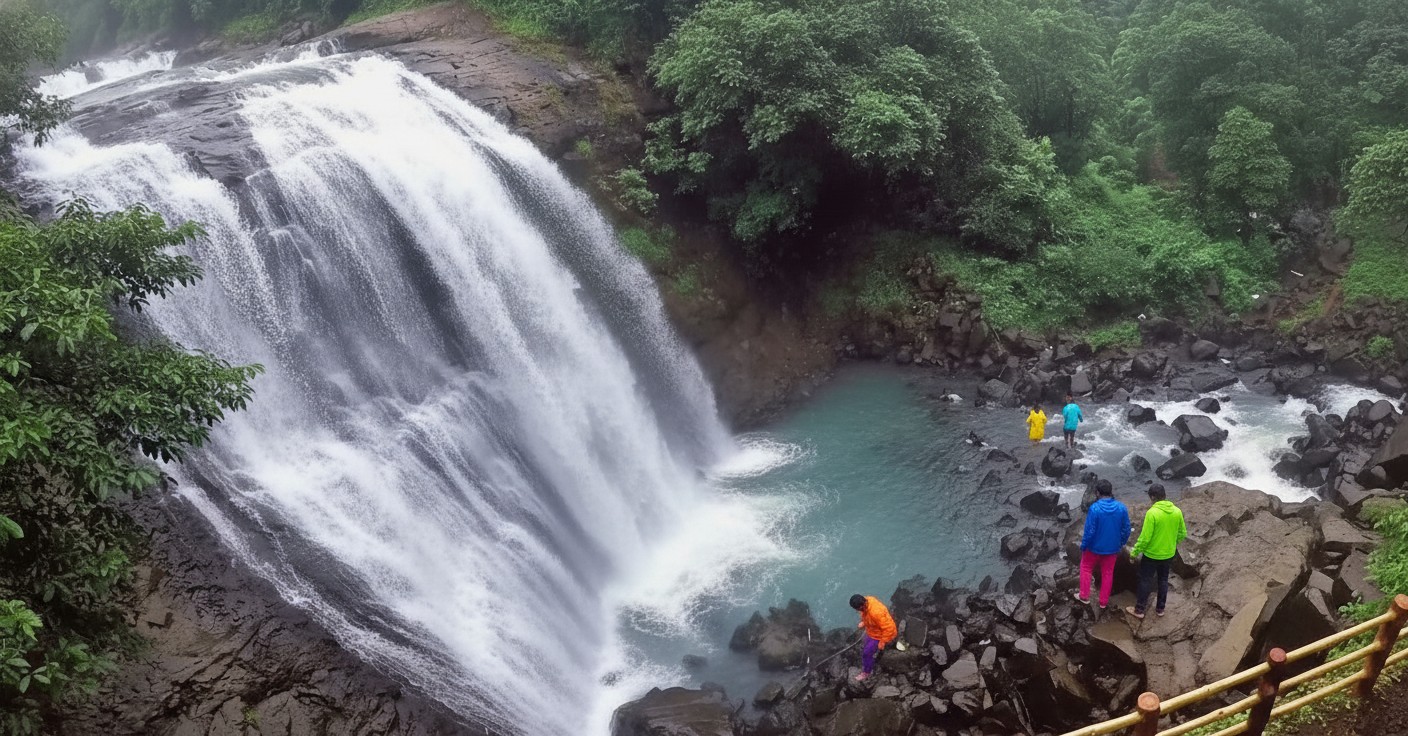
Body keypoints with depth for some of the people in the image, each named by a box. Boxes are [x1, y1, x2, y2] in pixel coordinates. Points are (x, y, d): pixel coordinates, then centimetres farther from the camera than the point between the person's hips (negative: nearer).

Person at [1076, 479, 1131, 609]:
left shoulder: (1094, 508, -25)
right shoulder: (1122, 508, -12)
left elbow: (1089, 531, -20)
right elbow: (1126, 530, -3)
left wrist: (1083, 545, -4)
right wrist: (1121, 544, 13)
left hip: (1095, 547, -3)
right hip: (1112, 548, 3)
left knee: (1086, 568, 21)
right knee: (1108, 573, 18)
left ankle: (1084, 596, 27)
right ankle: (1103, 602, 28)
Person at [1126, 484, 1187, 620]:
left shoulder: (1152, 513, -25)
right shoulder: (1177, 511, -7)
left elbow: (1145, 537, -22)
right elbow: (1182, 534, 4)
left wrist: (1134, 552, -10)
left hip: (1152, 554, -5)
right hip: (1169, 554, 5)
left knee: (1145, 581, 9)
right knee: (1163, 580, 21)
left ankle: (1139, 610, 19)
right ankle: (1160, 608, 32)